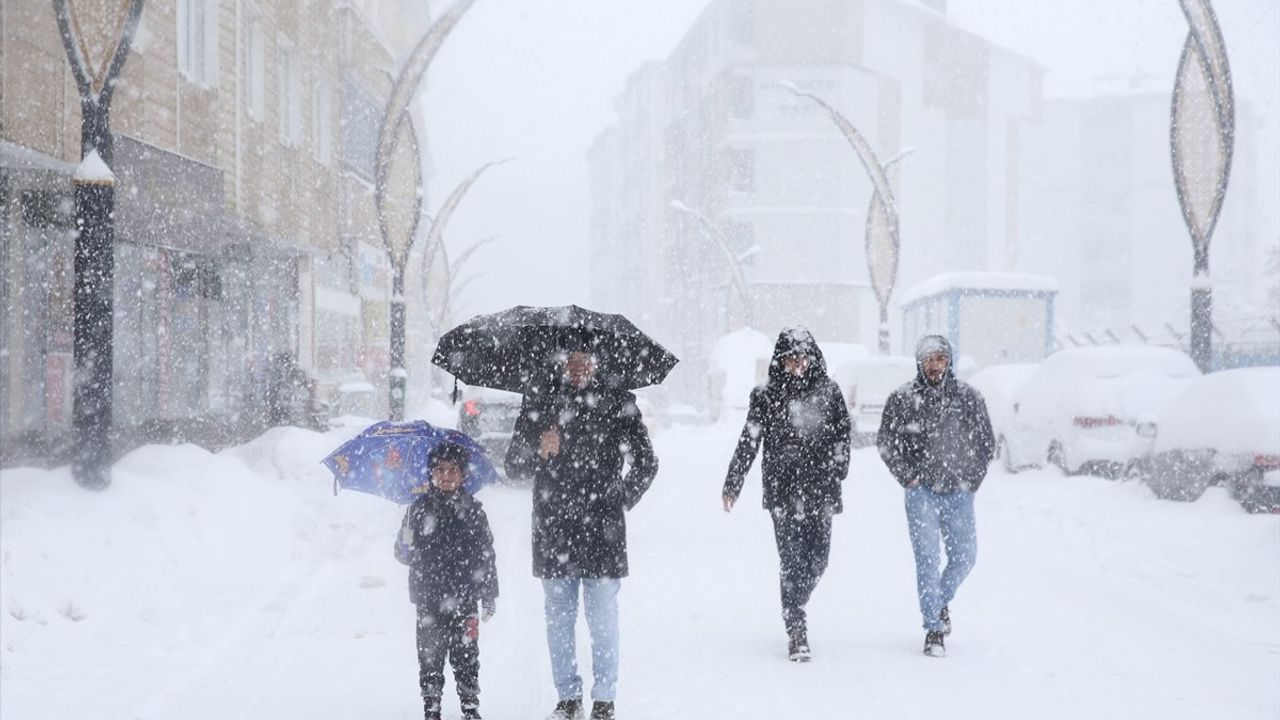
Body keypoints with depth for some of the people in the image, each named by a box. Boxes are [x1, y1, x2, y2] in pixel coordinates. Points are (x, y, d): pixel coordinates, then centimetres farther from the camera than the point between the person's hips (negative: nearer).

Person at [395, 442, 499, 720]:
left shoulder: (472, 510, 2)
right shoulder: (419, 509, 2)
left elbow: (487, 555, 6)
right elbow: (403, 552, 5)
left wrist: (489, 596, 4)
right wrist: (406, 549, -20)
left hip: (464, 602, 0)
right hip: (429, 602, 0)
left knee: (466, 657, 5)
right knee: (430, 657, 5)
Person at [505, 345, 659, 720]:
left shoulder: (618, 403, 3)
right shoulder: (538, 404, 7)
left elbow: (646, 463, 9)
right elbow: (513, 467, 6)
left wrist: (621, 502, 0)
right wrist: (538, 451, -13)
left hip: (601, 533, -2)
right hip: (553, 533, 2)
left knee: (602, 621, -1)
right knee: (558, 619, 9)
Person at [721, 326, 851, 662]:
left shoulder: (828, 391, 7)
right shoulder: (766, 395, 2)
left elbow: (842, 434, 11)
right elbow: (749, 442, 2)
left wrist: (836, 472, 0)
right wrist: (732, 485, 1)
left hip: (820, 490, 2)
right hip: (782, 490, -2)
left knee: (817, 558, 2)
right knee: (792, 559, -7)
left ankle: (794, 608, 29)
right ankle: (796, 633, -2)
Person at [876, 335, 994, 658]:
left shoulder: (969, 397, 4)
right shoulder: (902, 399, -1)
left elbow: (986, 442, 12)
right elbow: (885, 442, 6)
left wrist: (972, 479, 4)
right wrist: (908, 477, -3)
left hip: (959, 492, 2)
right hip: (921, 492, -2)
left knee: (964, 556, 5)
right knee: (927, 558, -8)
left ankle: (941, 601, 34)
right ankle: (934, 629, -3)